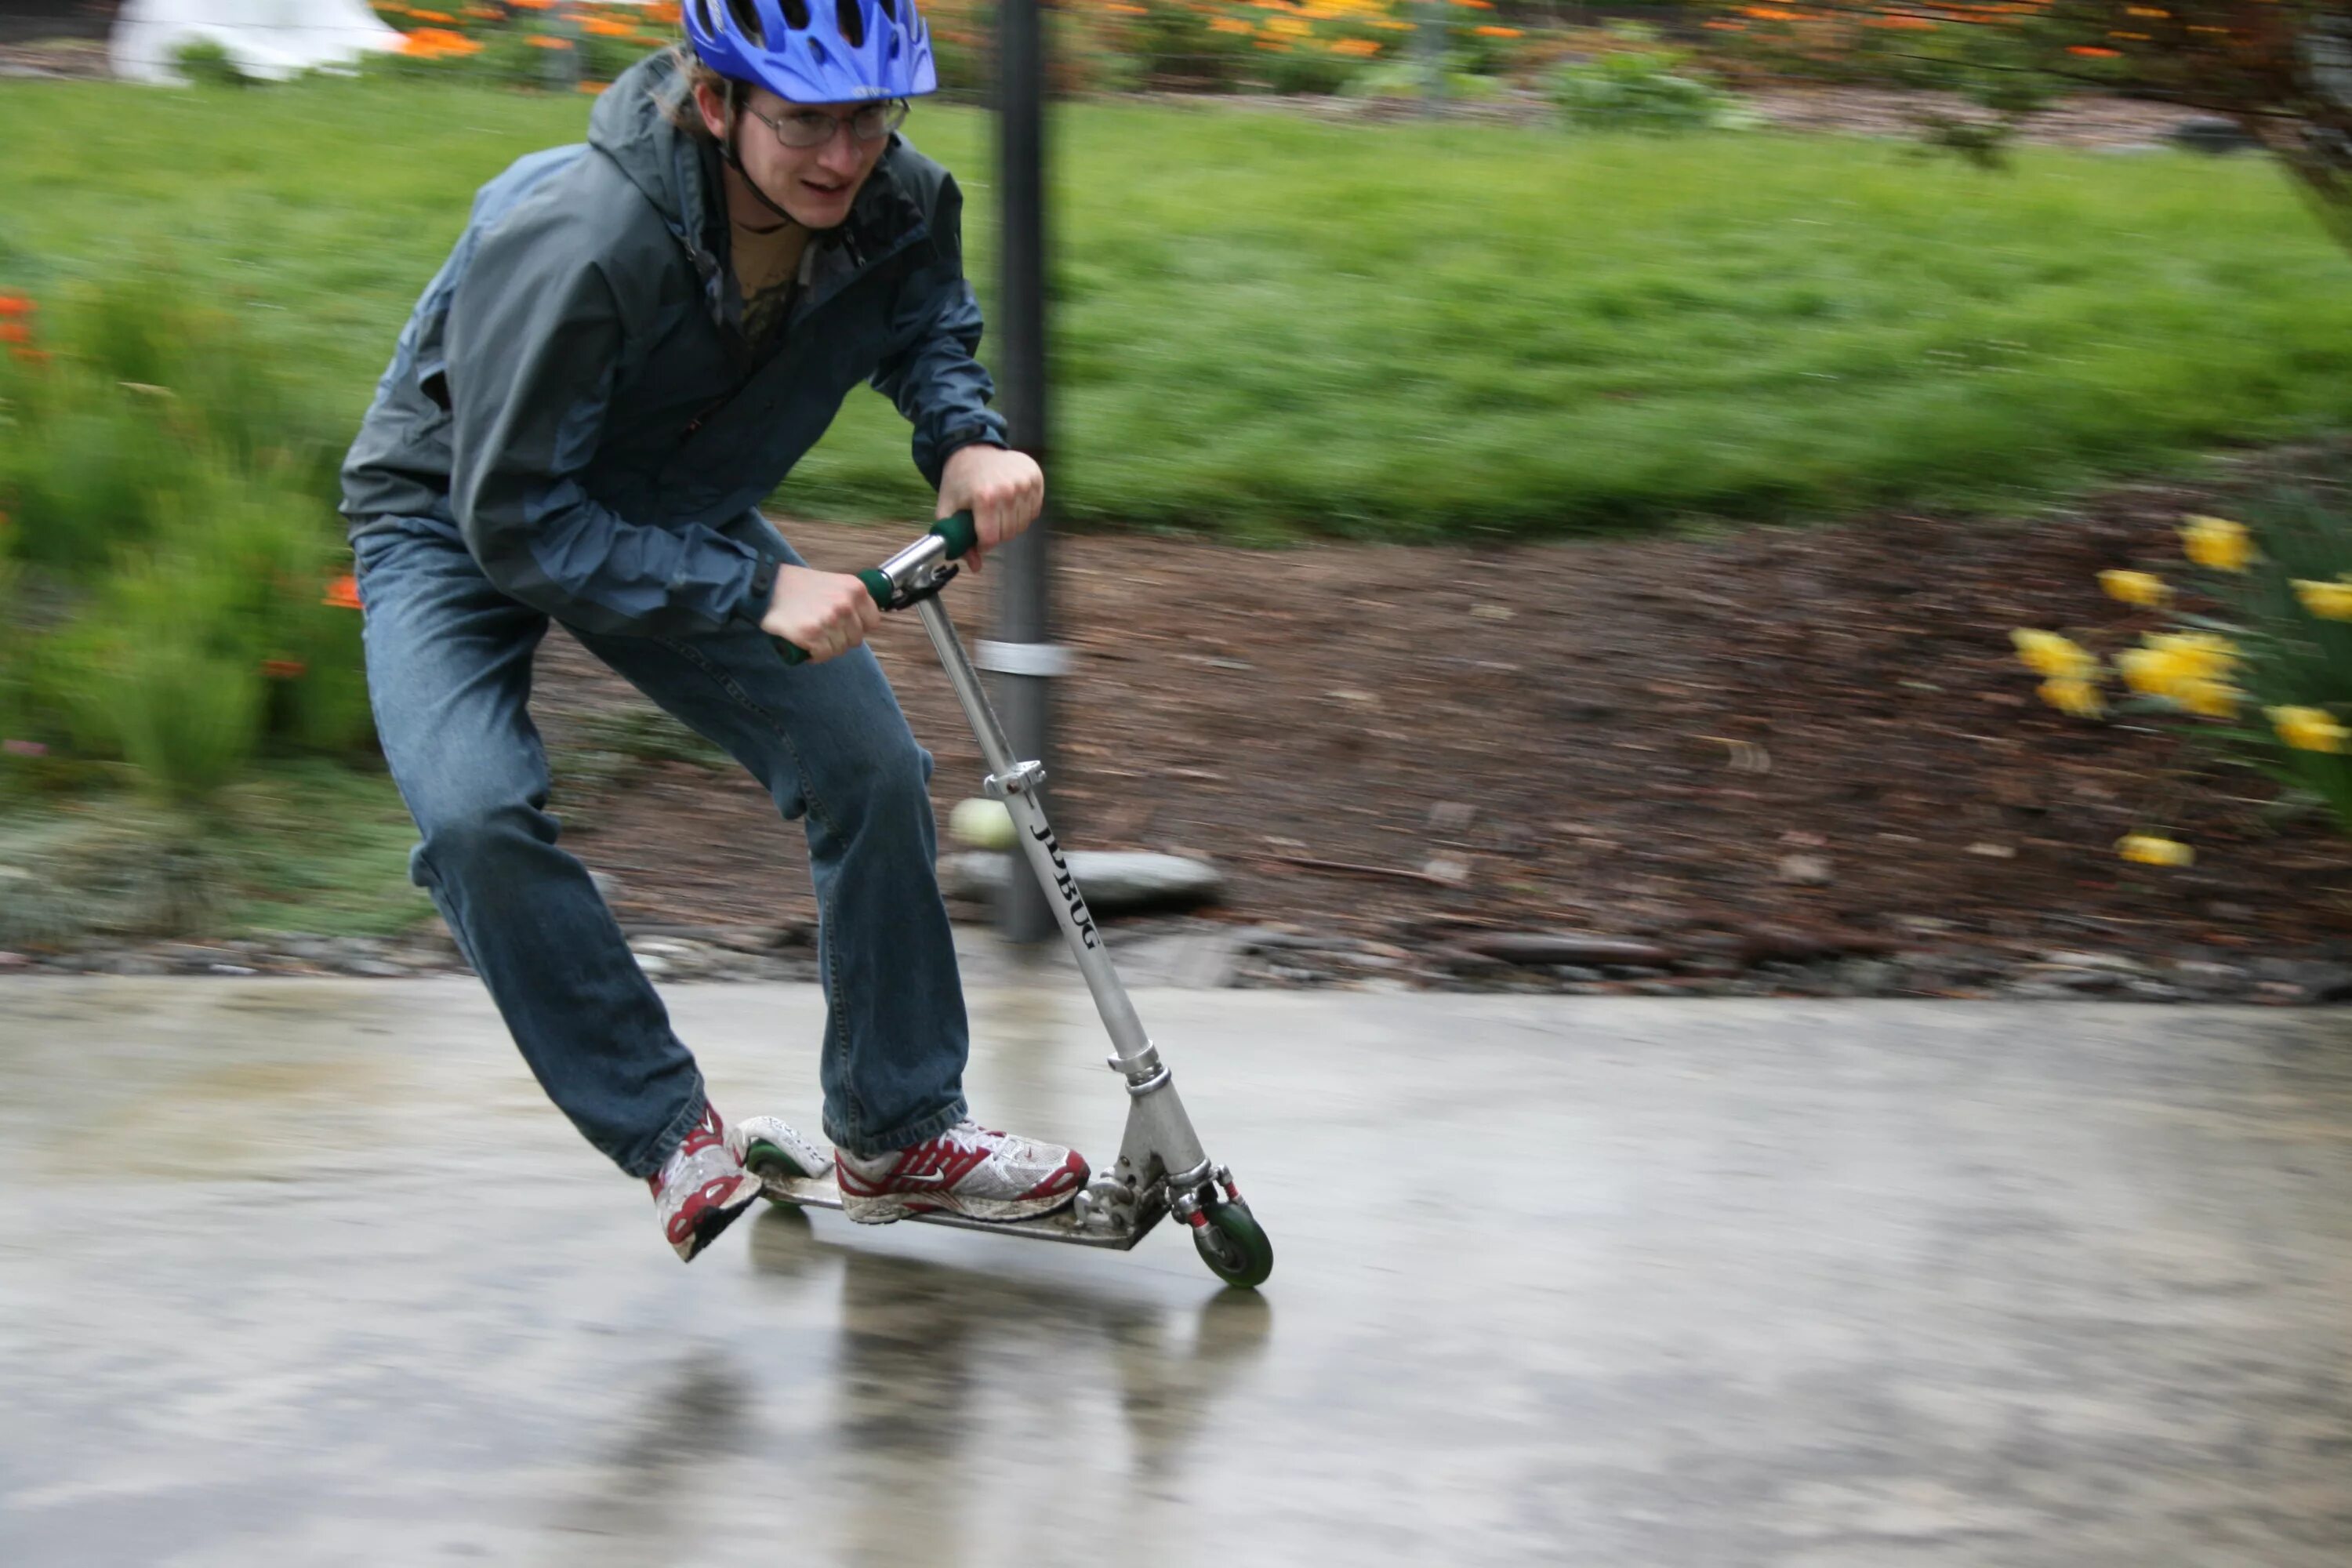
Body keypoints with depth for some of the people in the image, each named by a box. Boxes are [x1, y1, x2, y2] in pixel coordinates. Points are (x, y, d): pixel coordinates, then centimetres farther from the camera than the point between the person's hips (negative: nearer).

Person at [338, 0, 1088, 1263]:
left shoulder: (895, 204, -22)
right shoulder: (575, 248, -41)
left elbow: (924, 322, 4)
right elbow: (521, 525, -34)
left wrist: (966, 437, -18)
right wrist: (756, 589, -39)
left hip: (677, 515, 5)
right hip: (460, 524, -5)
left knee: (872, 772, -6)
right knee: (476, 814, -29)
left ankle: (895, 1135, 13)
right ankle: (668, 1133, -11)